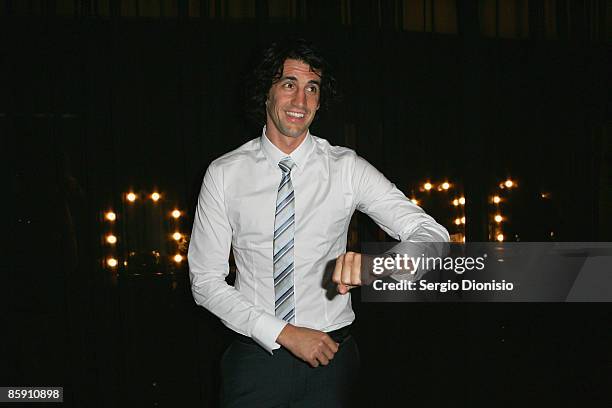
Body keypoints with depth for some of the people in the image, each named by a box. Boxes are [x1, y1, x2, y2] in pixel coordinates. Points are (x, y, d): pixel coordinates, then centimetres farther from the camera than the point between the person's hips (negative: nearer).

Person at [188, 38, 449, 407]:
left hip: (330, 358, 1)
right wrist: (284, 333, -16)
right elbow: (206, 282, -5)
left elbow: (432, 235, -13)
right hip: (255, 357, 0)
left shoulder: (347, 168, -5)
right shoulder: (224, 174, -5)